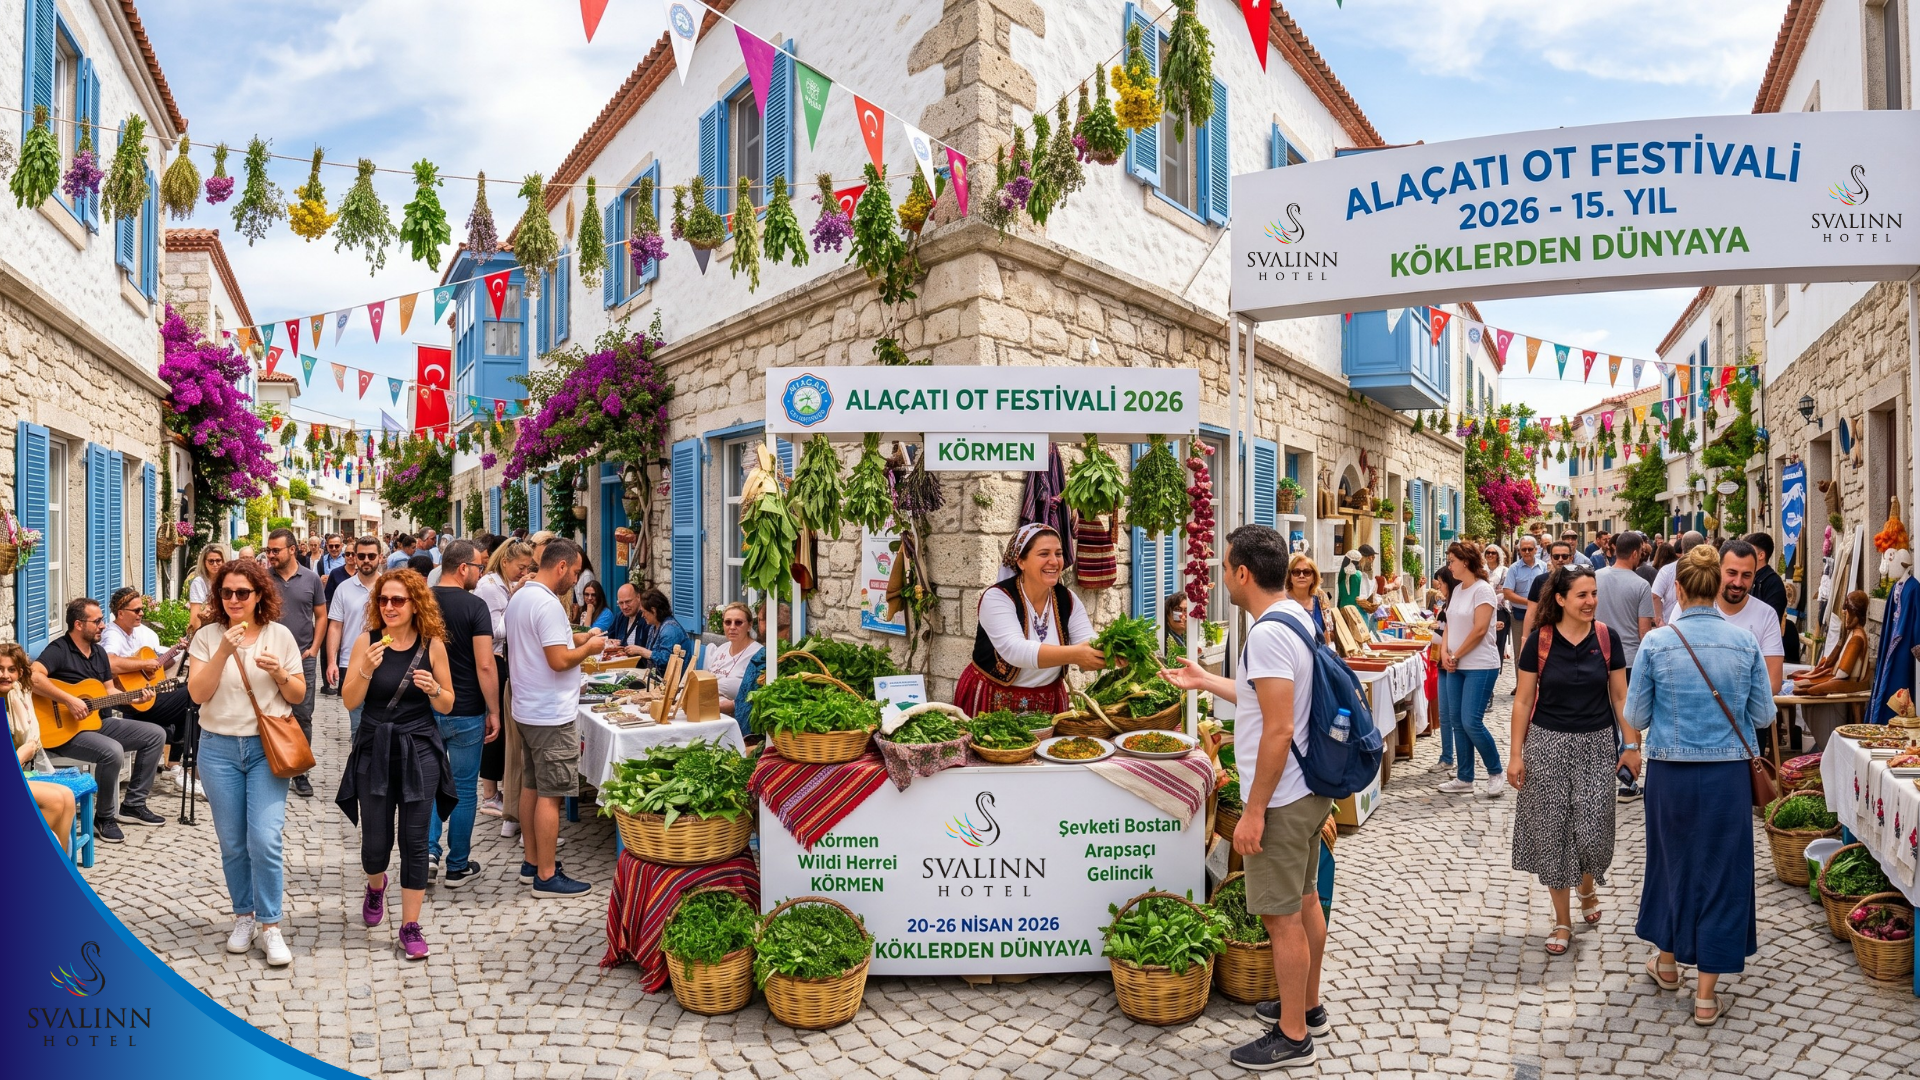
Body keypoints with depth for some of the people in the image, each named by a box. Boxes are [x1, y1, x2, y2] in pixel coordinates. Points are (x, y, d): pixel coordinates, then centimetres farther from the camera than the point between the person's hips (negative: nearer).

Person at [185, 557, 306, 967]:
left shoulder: (279, 635, 1)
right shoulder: (207, 636, 1)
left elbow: (299, 695, 5)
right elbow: (198, 693, -9)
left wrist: (279, 674, -15)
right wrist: (224, 651, -19)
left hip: (266, 747, -1)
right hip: (219, 749, 1)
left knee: (265, 839, -10)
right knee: (232, 843, 9)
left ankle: (270, 926, 2)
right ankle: (244, 917, 26)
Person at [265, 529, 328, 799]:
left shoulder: (311, 579, 2)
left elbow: (321, 616, 6)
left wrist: (314, 649, -2)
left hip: (303, 657, 0)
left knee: (303, 716, 5)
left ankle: (300, 772, 14)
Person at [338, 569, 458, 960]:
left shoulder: (432, 644, -3)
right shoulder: (366, 642, -3)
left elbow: (447, 706, 2)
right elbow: (350, 701, -6)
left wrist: (433, 689, -18)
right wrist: (366, 670, -22)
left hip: (419, 751, 0)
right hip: (374, 750, 1)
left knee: (414, 840, 1)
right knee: (375, 839, 9)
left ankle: (410, 926, 13)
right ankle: (376, 886, 45)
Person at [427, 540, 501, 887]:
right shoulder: (475, 606, -14)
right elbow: (484, 666, -18)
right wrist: (494, 712, -8)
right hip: (467, 712, -4)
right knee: (464, 789, 7)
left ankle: (428, 850, 8)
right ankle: (457, 867, 15)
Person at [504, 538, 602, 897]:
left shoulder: (518, 598, 11)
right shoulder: (548, 604, -21)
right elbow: (559, 660, -25)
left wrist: (579, 638, 13)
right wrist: (589, 648, -9)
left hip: (527, 710, 10)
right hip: (551, 716, -10)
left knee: (532, 787, 16)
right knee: (550, 795, -4)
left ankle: (532, 863, 26)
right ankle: (546, 876, 2)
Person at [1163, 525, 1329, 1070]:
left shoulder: (1268, 633, -24)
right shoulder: (1298, 616, 7)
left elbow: (1279, 730, -27)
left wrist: (1253, 812, -21)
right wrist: (1205, 681, 25)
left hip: (1283, 798, -10)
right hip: (1311, 787, 10)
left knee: (1281, 916, 3)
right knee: (1305, 901, 21)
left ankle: (1292, 1036, 17)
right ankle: (1308, 1007, 38)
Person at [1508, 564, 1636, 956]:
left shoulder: (1607, 638, -2)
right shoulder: (1539, 640, -7)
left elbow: (1620, 696, 5)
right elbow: (1523, 700, -2)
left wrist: (1631, 744, 0)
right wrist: (1516, 753, -4)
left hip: (1596, 745, 1)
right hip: (1548, 744, -1)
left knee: (1592, 832, -3)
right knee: (1552, 832, 4)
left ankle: (1588, 890, 31)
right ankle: (1562, 920, 19)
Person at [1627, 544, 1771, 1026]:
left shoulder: (1656, 643, -11)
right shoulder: (1745, 642, -7)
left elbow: (1636, 717, -5)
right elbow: (1763, 715, 1)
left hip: (1670, 773, 0)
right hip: (1727, 774, 0)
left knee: (1671, 859, 20)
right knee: (1720, 871, 10)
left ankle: (1668, 961, 37)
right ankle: (1706, 994, 16)